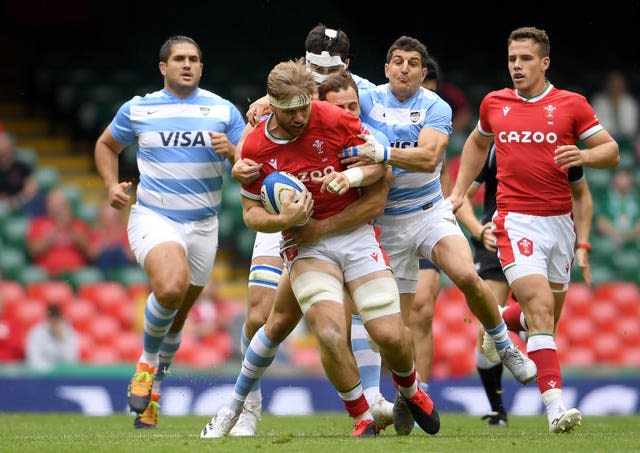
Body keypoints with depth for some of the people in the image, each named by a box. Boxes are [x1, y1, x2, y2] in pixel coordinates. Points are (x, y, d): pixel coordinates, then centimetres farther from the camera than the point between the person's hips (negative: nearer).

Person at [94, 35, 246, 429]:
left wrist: (232, 152, -18)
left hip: (202, 224, 3)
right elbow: (106, 145, 19)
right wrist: (112, 185, 3)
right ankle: (147, 360, -5)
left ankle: (155, 382, 33)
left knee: (177, 314, 9)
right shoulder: (138, 109, 3)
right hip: (153, 216, -3)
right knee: (171, 287, -30)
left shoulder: (224, 111, 3)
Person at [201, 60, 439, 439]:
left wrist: (351, 176, -21)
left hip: (355, 235, 0)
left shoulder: (335, 120, -10)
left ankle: (410, 391, 28)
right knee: (331, 333, -23)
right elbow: (252, 213, 3)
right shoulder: (255, 148, -7)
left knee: (391, 336, -8)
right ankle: (362, 418, -1)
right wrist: (282, 220, -18)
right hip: (306, 246, 0)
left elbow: (382, 164, 0)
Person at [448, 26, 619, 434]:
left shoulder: (571, 104, 1)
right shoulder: (493, 104, 7)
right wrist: (459, 192, 21)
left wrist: (582, 155, -19)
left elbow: (612, 152, 2)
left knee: (549, 315, 13)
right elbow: (477, 143, 27)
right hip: (516, 220, -2)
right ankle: (556, 406, -24)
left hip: (559, 221, 2)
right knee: (540, 307, -19)